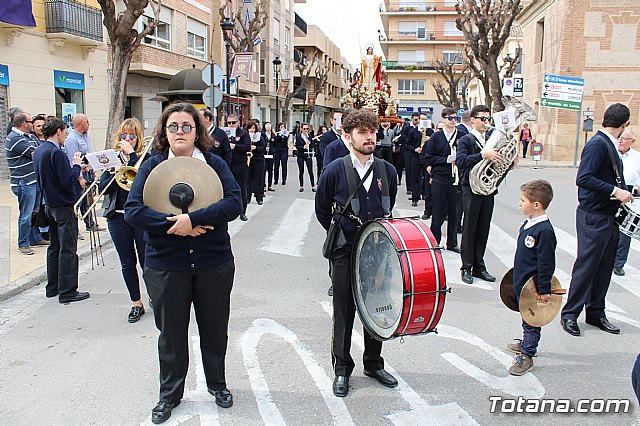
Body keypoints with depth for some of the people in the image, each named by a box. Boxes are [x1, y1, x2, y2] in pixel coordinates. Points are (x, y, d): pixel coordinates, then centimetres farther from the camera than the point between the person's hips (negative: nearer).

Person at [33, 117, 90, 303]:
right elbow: (68, 180, -24)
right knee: (68, 250, -3)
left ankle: (52, 287, 25)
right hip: (63, 206, -9)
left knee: (54, 247, 17)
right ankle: (67, 292, 1)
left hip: (49, 204, 9)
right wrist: (77, 165, -8)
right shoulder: (56, 153, -19)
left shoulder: (38, 151, 10)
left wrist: (74, 167, 12)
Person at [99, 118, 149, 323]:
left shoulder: (145, 157, -2)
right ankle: (136, 303, 23)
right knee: (127, 263, 10)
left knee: (146, 260, 4)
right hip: (117, 217, 4)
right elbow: (102, 188, 2)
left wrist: (131, 154, -17)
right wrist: (115, 173, -15)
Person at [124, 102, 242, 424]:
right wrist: (175, 224, -22)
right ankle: (170, 394, 35)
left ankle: (217, 384, 39)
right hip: (165, 265, 0)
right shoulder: (152, 166, -1)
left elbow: (234, 202, -15)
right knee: (171, 332, 14)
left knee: (215, 328, 15)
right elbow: (132, 210, -11)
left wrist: (193, 219, -26)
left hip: (214, 262, 0)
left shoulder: (215, 164, -1)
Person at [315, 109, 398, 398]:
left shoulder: (387, 171, 1)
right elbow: (322, 211, 3)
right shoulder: (334, 171, -9)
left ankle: (374, 365, 33)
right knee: (344, 314, 7)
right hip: (345, 254, -3)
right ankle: (342, 369, 24)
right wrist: (342, 234, 5)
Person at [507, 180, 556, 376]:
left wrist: (544, 290, -19)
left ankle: (526, 355, 14)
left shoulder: (544, 231, -24)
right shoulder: (528, 224, 4)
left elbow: (547, 263, -22)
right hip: (521, 280, 9)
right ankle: (527, 342, 41)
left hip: (533, 285, -9)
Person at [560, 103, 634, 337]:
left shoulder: (610, 145, 14)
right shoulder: (597, 144, -15)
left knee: (604, 267, 14)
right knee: (586, 265, -2)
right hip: (593, 217, -9)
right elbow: (583, 178, -24)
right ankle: (570, 313, 10)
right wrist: (615, 191, -24)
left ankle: (595, 313, 24)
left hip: (609, 217, 9)